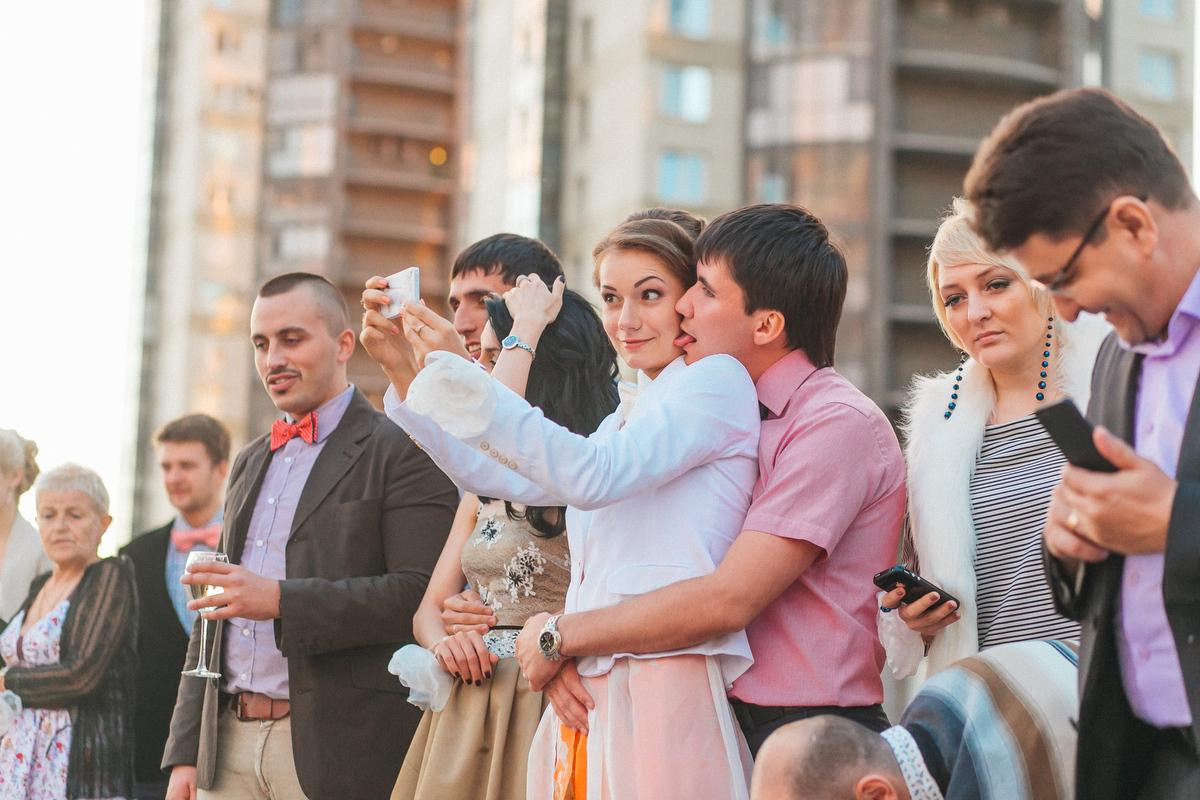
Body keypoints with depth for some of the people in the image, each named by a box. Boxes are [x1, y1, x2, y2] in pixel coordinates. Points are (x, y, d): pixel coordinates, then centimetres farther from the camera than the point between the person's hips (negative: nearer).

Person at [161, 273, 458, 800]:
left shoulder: (402, 452, -4)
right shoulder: (249, 463, 19)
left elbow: (422, 594, -15)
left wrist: (282, 599, -21)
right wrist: (185, 752, 14)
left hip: (338, 750, -6)